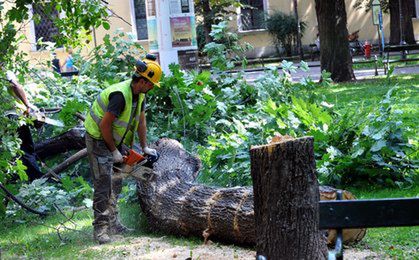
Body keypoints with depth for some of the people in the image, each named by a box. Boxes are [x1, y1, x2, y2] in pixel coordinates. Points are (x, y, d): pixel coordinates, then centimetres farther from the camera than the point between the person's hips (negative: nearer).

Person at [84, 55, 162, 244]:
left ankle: (113, 223, 21)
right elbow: (104, 125, -28)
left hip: (115, 140, 10)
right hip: (99, 141, -10)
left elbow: (141, 121, 12)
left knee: (115, 184, 13)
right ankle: (100, 228, -14)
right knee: (104, 184, -14)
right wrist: (114, 152, -19)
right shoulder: (120, 95, -30)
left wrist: (144, 147, 10)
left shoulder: (139, 95, -1)